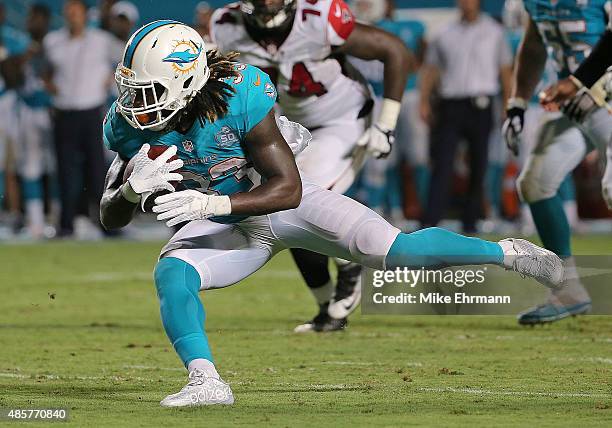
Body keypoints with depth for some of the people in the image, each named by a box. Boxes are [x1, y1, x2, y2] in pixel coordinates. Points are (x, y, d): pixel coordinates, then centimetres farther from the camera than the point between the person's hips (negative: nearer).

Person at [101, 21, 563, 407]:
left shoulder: (242, 96, -33)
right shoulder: (130, 124, -20)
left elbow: (287, 188, -29)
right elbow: (111, 219, -13)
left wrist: (208, 204, -42)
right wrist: (134, 188, -38)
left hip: (283, 202, -3)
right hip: (225, 225, 3)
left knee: (395, 252, -16)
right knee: (171, 273, -27)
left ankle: (505, 252, 6)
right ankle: (205, 382, -30)